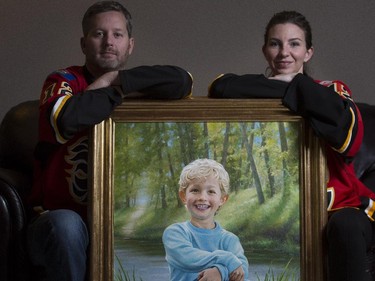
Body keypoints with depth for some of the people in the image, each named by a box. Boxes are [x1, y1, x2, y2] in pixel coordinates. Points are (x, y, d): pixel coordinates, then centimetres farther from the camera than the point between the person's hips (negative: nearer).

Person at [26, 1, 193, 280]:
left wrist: (117, 81, -13)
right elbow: (66, 119, -27)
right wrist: (119, 92, -11)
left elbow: (182, 81, -14)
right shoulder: (65, 81, -2)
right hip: (60, 222, -2)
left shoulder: (139, 86, 8)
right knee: (66, 224, -36)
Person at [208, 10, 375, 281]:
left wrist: (296, 85, -15)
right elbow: (220, 88, -20)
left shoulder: (331, 89, 1)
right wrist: (282, 86, -16)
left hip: (340, 207, -2)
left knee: (344, 227, -35)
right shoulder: (262, 94, 4)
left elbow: (350, 136, -23)